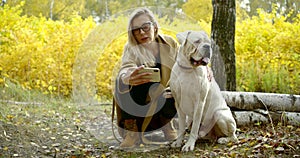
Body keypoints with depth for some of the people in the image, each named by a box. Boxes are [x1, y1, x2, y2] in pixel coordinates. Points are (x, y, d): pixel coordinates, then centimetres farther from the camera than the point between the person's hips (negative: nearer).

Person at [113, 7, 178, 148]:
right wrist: (128, 77, -61)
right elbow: (126, 68, -35)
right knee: (121, 82, -29)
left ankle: (166, 124, 2)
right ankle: (132, 132, -20)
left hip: (164, 99, 1)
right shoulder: (131, 48, -14)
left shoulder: (170, 43, -8)